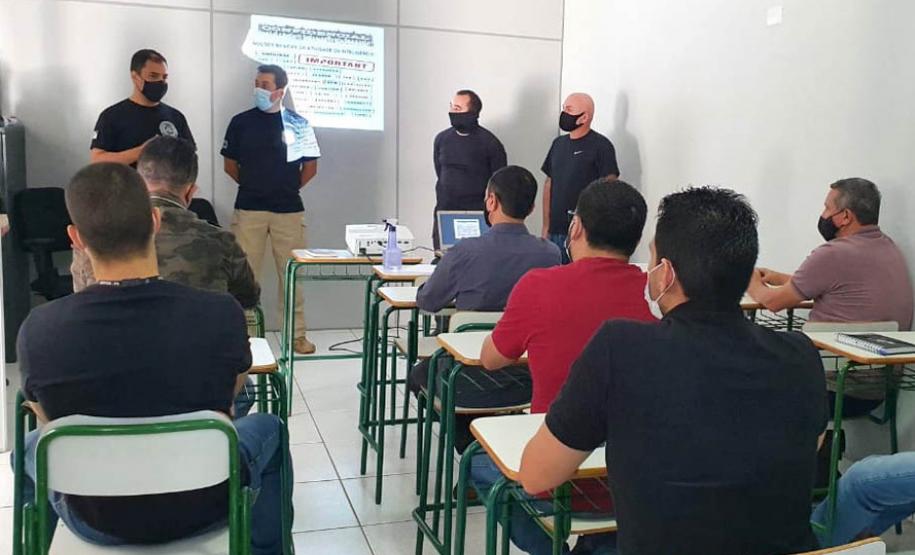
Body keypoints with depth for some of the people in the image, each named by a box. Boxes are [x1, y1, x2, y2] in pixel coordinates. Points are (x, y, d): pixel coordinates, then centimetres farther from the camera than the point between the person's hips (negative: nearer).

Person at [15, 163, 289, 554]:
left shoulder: (38, 330, -22)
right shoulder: (222, 314, -25)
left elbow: (51, 423, -1)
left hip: (96, 521, 1)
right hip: (205, 508, -1)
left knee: (31, 445, 32)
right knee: (268, 429, 29)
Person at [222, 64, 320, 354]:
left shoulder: (298, 124, 3)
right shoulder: (241, 122, 4)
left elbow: (310, 167, 9)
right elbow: (230, 165, 11)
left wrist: (290, 188, 9)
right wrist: (253, 186, 11)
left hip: (289, 210, 0)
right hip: (249, 209, 1)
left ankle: (297, 333, 13)